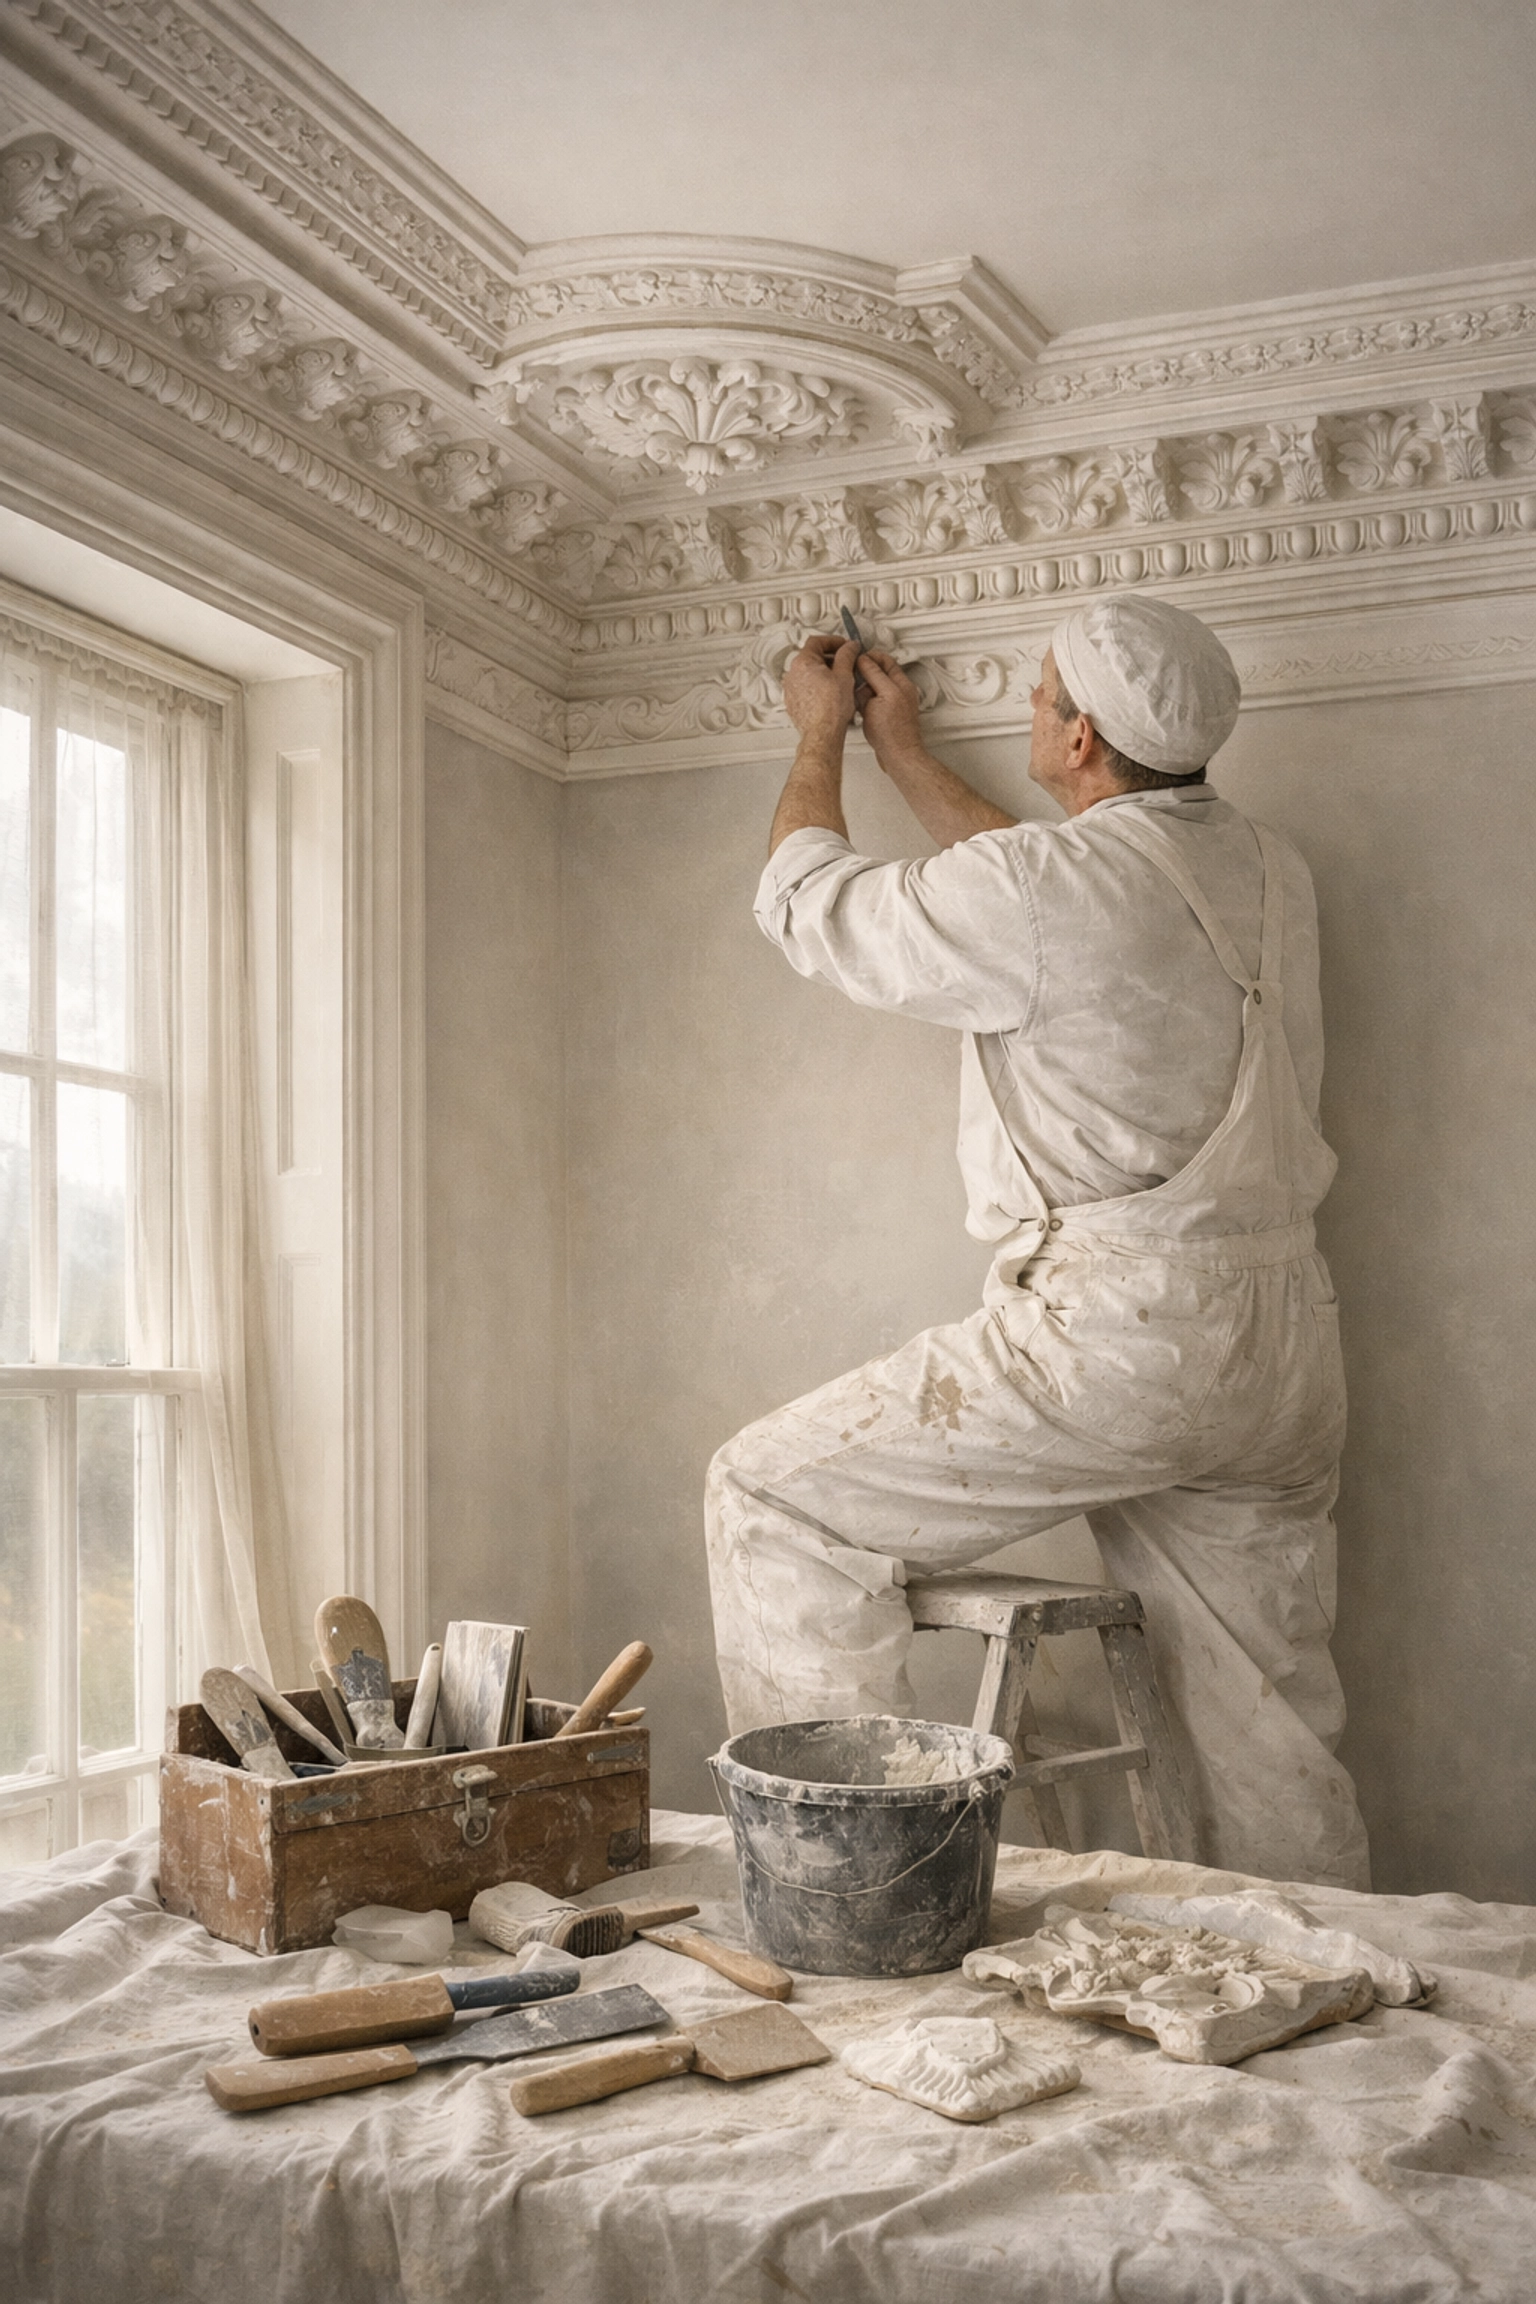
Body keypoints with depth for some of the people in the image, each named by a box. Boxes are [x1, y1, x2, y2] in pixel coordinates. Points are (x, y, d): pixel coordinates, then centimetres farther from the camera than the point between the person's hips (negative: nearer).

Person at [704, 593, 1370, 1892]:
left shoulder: (1044, 892, -13)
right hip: (1286, 1347, 8)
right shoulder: (1271, 871, 11)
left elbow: (812, 906, 4)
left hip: (1118, 1333, -8)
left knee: (776, 1499, 1)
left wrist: (820, 740, 23)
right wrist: (905, 756, 37)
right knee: (1271, 1745, 15)